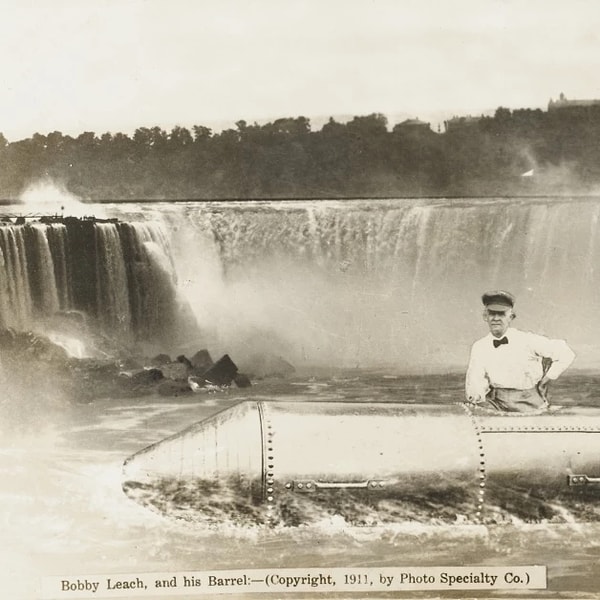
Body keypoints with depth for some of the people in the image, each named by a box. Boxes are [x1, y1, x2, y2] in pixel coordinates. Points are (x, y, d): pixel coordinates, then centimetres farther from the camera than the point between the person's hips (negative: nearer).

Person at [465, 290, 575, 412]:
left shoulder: (527, 340, -6)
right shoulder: (479, 347, 3)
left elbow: (566, 354, -2)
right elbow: (474, 383, -1)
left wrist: (547, 379, 0)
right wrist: (475, 395, -21)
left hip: (528, 404, -2)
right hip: (497, 403, 2)